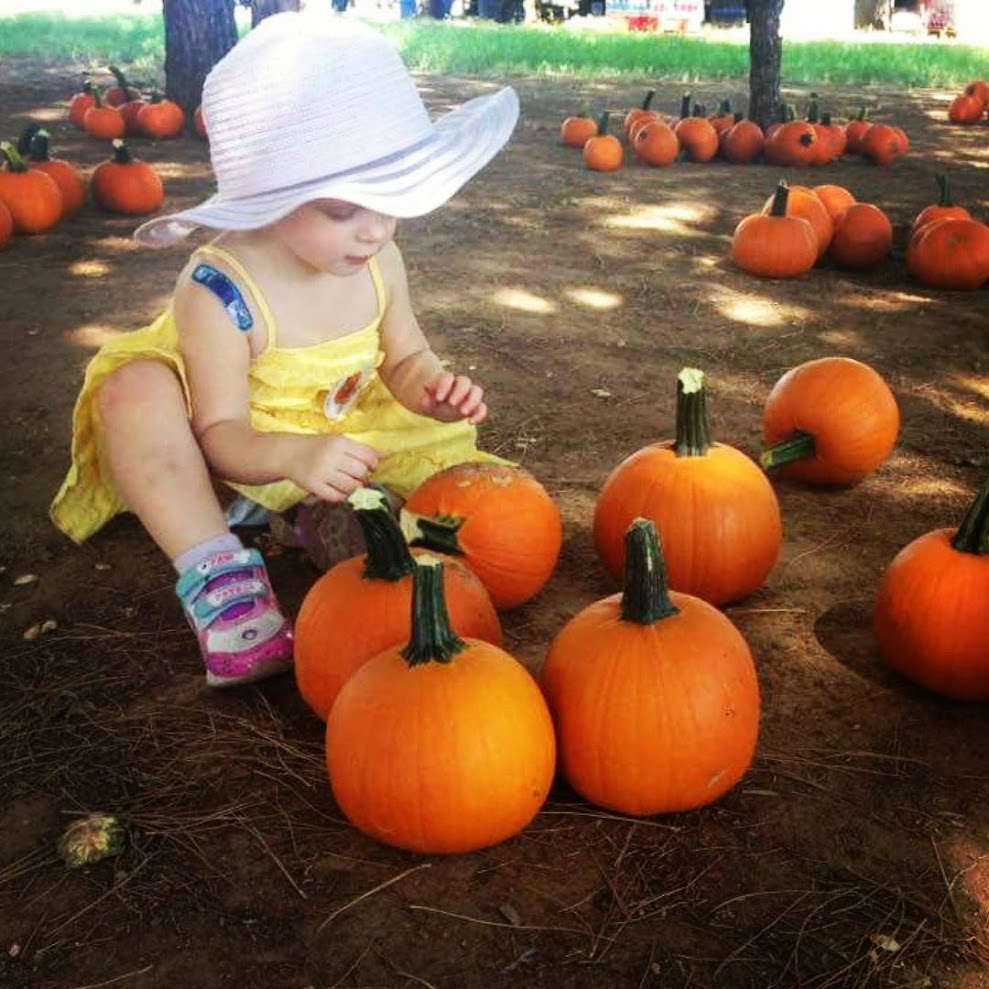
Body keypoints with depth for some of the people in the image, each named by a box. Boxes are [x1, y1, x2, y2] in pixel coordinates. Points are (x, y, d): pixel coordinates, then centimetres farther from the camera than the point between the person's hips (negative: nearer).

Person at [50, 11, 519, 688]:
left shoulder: (380, 262, -13)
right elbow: (221, 436, -27)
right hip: (241, 458, -4)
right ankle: (219, 581, -33)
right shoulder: (219, 294, -29)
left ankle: (329, 520, -17)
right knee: (135, 388, -34)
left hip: (345, 439, 5)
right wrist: (295, 457, -49)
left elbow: (403, 359, 1)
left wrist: (434, 389, -24)